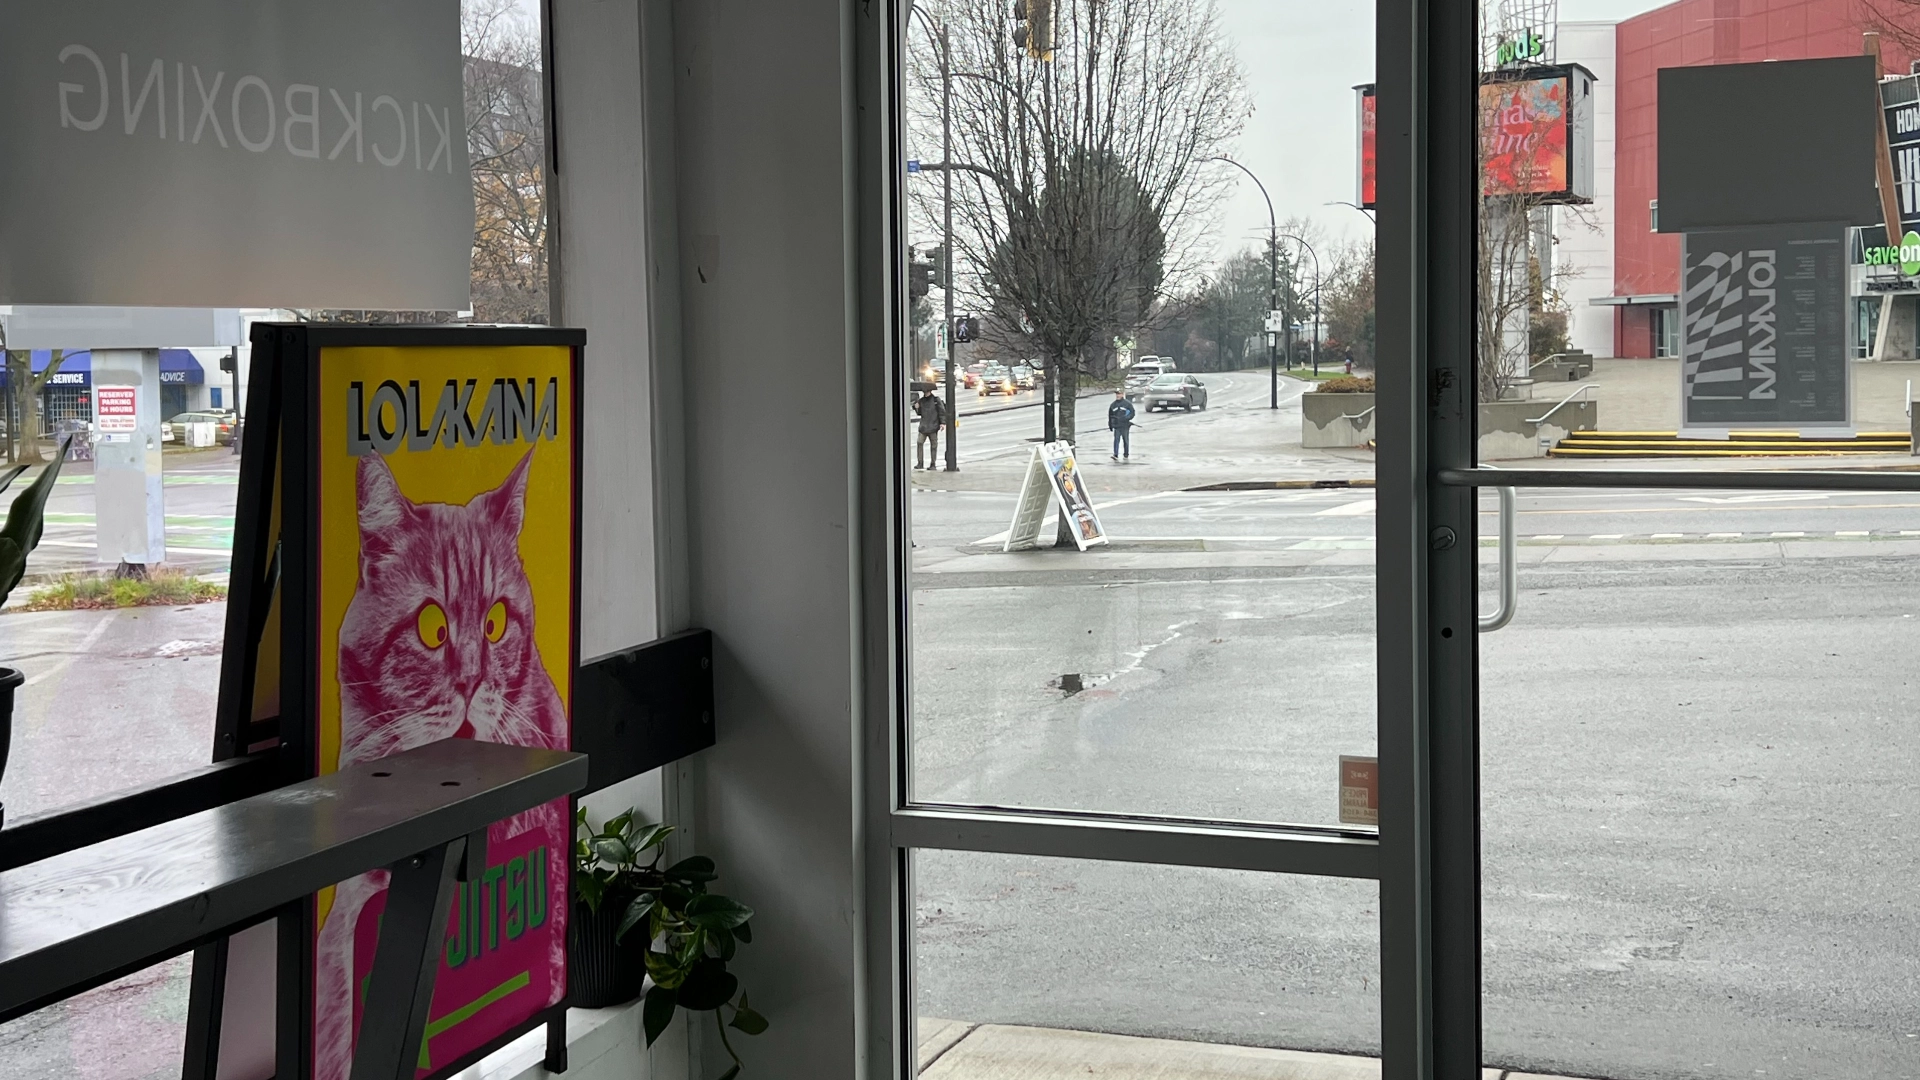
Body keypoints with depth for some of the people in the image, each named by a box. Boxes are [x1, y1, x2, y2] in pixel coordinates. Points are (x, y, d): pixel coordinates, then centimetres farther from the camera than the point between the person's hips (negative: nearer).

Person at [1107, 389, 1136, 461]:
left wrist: (1126, 418, -17)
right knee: (1116, 440, -11)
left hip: (1125, 426, -2)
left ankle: (1126, 454, 22)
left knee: (1126, 440, 8)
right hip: (1116, 426, 2)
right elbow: (1110, 415, 16)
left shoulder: (1127, 403, -1)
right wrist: (1110, 425, 14)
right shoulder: (1113, 405, 9)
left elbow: (1132, 413, -1)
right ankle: (1115, 455, -17)